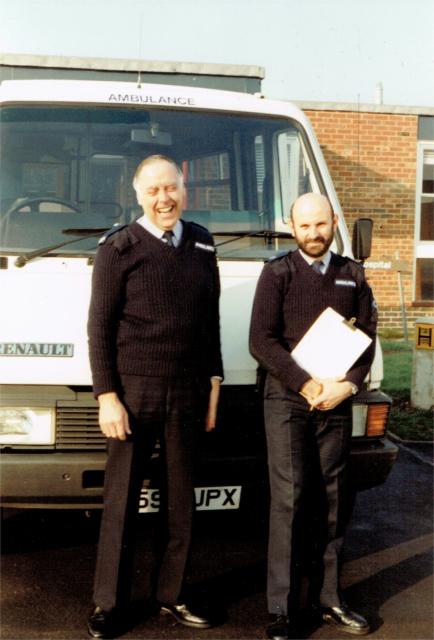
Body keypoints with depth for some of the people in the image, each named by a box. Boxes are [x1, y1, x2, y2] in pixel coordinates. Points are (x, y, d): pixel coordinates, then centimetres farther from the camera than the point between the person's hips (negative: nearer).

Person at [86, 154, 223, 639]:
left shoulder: (201, 244, 9)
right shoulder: (118, 248, -4)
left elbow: (210, 319, 14)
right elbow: (99, 326, -5)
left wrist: (213, 381, 10)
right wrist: (107, 396, -11)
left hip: (188, 393, 4)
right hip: (134, 391, -4)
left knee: (180, 501, 11)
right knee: (120, 502, 4)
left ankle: (171, 596, 25)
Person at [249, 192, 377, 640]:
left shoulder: (352, 275, 12)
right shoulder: (278, 273, 1)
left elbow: (367, 336, 7)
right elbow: (261, 341, -7)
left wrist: (348, 385, -10)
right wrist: (307, 385, -15)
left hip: (336, 402, 4)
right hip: (287, 401, -3)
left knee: (330, 502, 8)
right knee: (289, 502, -6)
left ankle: (326, 600, 20)